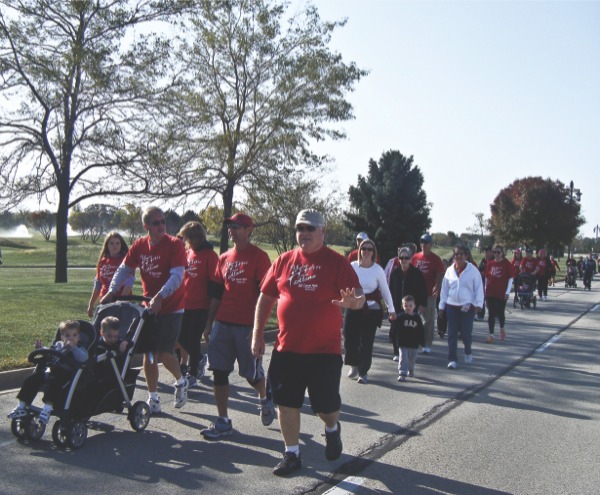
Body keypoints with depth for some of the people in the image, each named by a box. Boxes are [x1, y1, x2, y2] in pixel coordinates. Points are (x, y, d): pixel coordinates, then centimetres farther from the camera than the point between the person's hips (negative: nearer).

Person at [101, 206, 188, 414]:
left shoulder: (175, 245, -12)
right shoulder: (139, 246, 2)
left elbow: (177, 276, -21)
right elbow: (124, 270, 3)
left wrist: (160, 297, -33)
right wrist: (111, 291, -13)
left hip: (171, 307, -4)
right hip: (148, 307, 5)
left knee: (164, 353, -8)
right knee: (148, 354, 5)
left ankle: (181, 382, 22)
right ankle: (153, 399, 17)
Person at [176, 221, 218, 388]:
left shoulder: (209, 255, -10)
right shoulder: (187, 253, 9)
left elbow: (214, 281, -12)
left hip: (201, 306, -6)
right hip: (184, 304, 6)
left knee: (193, 339, -1)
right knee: (182, 337, 10)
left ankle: (192, 374, 15)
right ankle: (199, 359, 35)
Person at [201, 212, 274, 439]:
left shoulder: (259, 257, -6)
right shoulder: (225, 258, 13)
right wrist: (209, 323, 15)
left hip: (247, 325, -6)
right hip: (222, 323, 6)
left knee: (251, 372, 4)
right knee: (219, 371, 3)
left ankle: (265, 398, 36)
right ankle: (223, 421, 12)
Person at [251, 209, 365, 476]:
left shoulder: (337, 262, -4)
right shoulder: (284, 261, 6)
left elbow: (359, 295, -11)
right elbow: (266, 297, 11)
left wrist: (352, 301, -35)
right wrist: (257, 333, 6)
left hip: (325, 349, -3)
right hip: (287, 348, 3)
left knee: (326, 404, 6)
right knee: (286, 402, 7)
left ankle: (332, 430, 40)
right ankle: (292, 454, 24)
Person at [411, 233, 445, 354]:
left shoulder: (435, 259, -3)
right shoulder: (415, 257, 9)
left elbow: (439, 276, -8)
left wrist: (436, 288, -24)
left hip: (429, 294, -4)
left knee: (429, 320, 1)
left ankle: (427, 345, 6)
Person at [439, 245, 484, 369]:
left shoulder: (473, 270, -2)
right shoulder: (450, 270, 8)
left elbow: (479, 288, -1)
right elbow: (444, 289, 13)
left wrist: (478, 304, -10)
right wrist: (442, 305, 11)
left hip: (467, 307, -3)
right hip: (451, 306, 3)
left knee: (466, 333, -1)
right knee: (452, 334, 0)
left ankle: (468, 352, 29)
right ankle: (452, 359, 6)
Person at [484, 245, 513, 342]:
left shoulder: (507, 264, -4)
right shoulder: (489, 263, 5)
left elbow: (510, 278, -4)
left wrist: (507, 292, -9)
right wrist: (485, 289, 8)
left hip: (502, 293, -2)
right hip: (490, 293, 2)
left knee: (500, 313, 9)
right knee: (491, 314, -1)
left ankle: (502, 329, 37)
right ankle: (491, 334, 0)